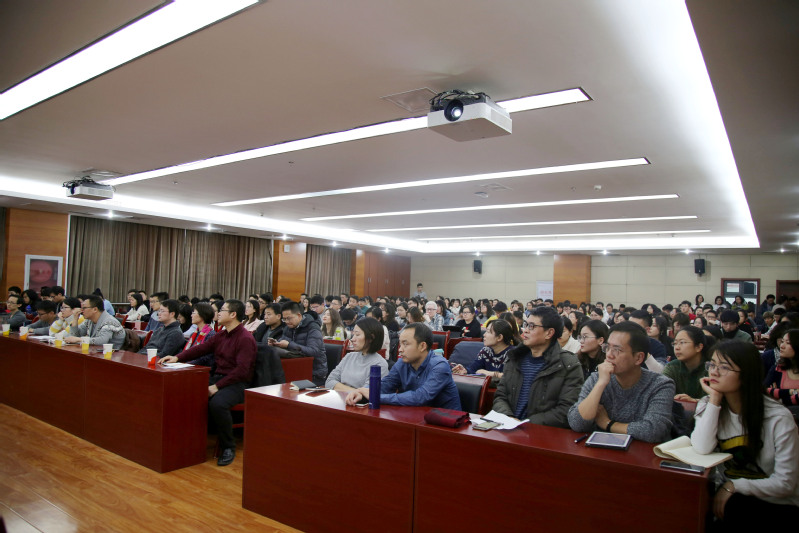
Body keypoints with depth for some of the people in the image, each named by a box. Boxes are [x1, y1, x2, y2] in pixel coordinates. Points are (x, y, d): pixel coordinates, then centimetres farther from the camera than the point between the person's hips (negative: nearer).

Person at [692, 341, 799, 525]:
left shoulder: (778, 418, -16)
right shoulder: (708, 405, -3)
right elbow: (702, 449, -22)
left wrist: (733, 486, -20)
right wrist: (714, 399, -20)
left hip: (777, 505, -3)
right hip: (729, 494, 3)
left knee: (734, 506, -31)